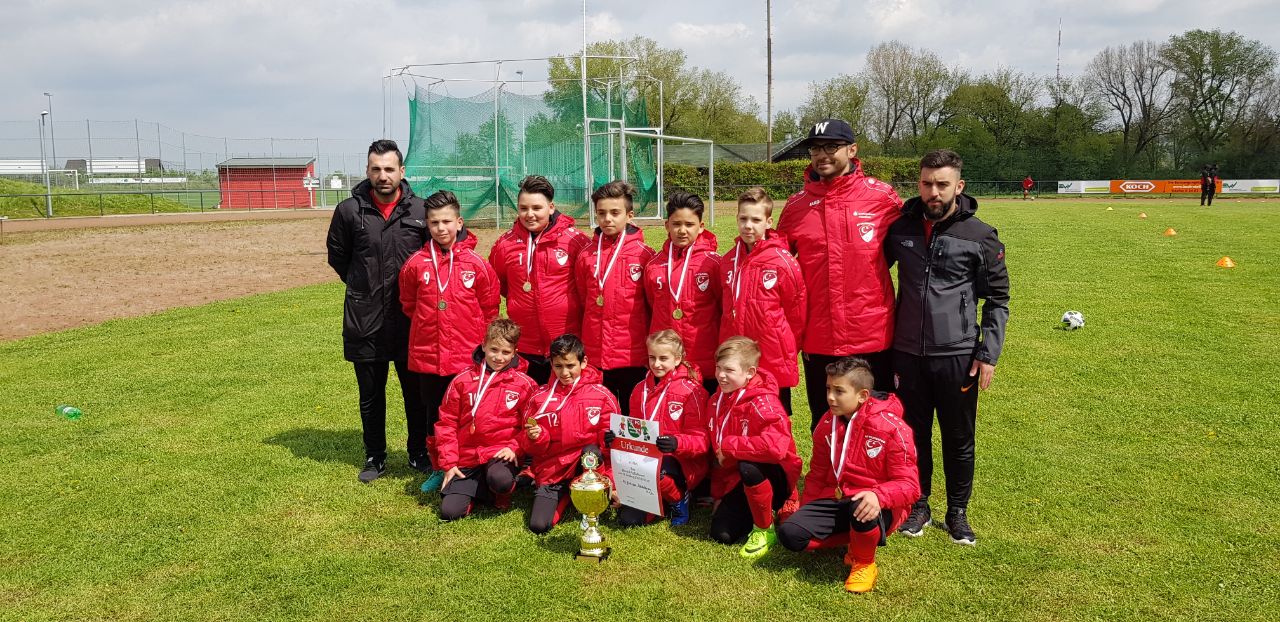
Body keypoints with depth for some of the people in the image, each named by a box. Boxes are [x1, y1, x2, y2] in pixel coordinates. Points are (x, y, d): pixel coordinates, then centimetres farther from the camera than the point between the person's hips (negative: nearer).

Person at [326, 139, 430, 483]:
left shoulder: (421, 210, -4)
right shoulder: (349, 210, -3)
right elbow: (337, 255, 13)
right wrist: (361, 285, 10)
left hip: (410, 319, 0)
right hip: (364, 320, 1)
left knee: (416, 390, 10)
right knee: (370, 393, 12)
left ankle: (419, 452, 27)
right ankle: (375, 456, 28)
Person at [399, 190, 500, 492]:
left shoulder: (476, 264, -5)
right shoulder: (416, 264, -1)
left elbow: (490, 309, 3)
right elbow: (409, 305, 14)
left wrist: (481, 343, 4)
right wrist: (429, 327, 10)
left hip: (468, 357, -2)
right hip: (428, 357, 2)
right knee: (434, 416, 13)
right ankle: (438, 468, 28)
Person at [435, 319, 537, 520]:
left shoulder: (524, 384, -1)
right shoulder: (462, 381, 3)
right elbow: (446, 423, 5)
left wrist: (514, 447, -13)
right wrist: (449, 463, 0)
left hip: (501, 453, -2)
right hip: (467, 457, 2)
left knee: (500, 480, -36)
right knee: (450, 511, -12)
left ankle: (503, 494, 3)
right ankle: (474, 489, 20)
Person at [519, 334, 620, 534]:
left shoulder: (601, 395, -5)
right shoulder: (540, 397, 0)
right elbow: (529, 446, 4)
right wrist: (535, 437, -16)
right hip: (551, 471, 2)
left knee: (592, 451, -35)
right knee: (538, 525, -15)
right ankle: (563, 498, 16)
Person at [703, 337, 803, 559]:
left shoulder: (762, 403, -24)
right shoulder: (717, 401, 2)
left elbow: (776, 445, -43)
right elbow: (716, 452, 12)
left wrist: (729, 445, -29)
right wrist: (718, 494, 13)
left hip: (776, 478, -7)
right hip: (737, 480, 7)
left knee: (748, 466, -38)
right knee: (721, 534, -8)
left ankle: (765, 529, -14)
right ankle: (762, 511, 21)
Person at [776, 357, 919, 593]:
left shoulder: (891, 428, -13)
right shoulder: (826, 425, 6)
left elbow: (909, 485, -15)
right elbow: (817, 475, 17)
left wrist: (878, 495, -35)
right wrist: (805, 514, 10)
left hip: (878, 506, -5)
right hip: (835, 500, 5)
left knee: (862, 514, -41)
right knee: (790, 533, -17)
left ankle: (864, 563, -6)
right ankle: (858, 537, 3)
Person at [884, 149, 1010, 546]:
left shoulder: (980, 237, -4)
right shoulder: (901, 228, 3)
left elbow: (998, 299, 2)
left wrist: (989, 354, -5)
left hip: (958, 356, -2)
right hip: (907, 354, 2)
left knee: (959, 439, 9)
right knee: (913, 434, 12)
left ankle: (958, 512, 26)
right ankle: (918, 505, 29)